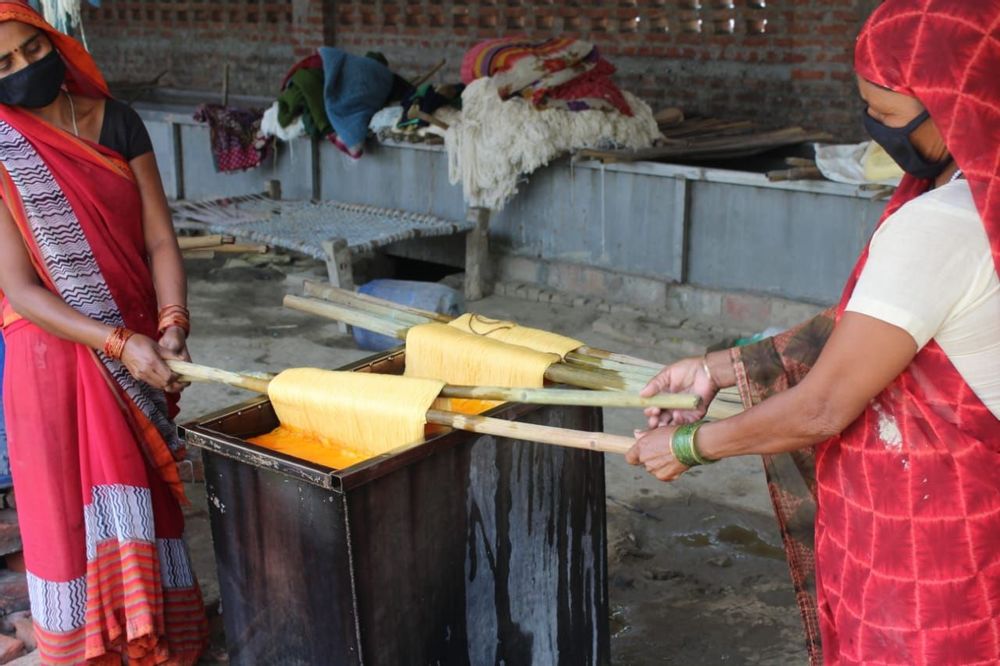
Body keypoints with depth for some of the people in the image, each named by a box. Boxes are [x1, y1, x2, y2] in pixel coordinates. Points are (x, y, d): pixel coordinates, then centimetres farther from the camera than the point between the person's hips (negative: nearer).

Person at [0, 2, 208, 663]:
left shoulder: (114, 120, 0)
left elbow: (160, 239, -2)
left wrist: (170, 325, -18)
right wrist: (119, 343, -24)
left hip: (140, 346, 3)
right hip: (56, 353, -3)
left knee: (146, 492, 13)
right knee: (72, 503, 5)